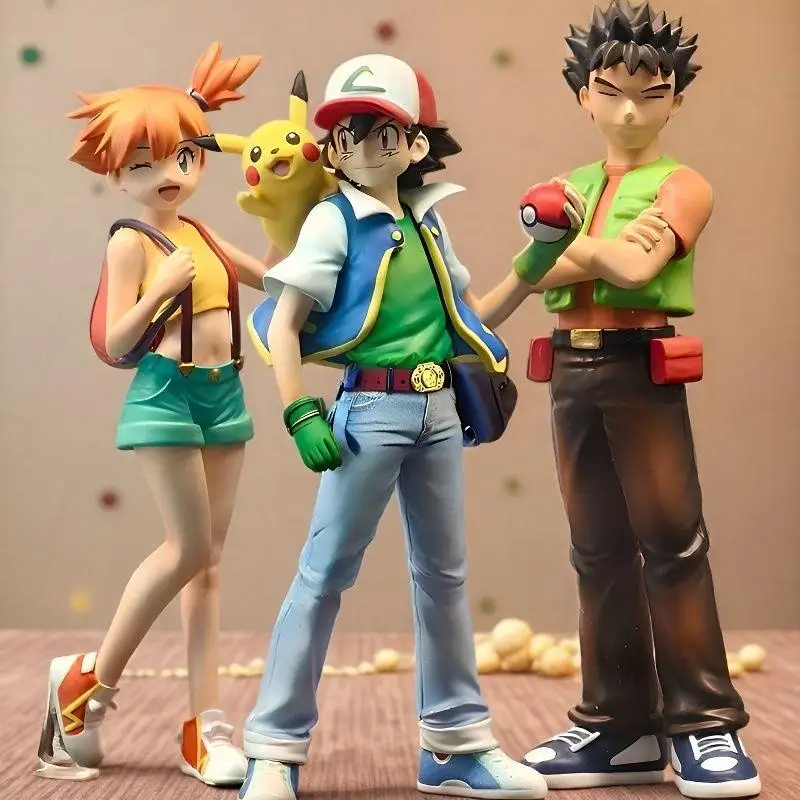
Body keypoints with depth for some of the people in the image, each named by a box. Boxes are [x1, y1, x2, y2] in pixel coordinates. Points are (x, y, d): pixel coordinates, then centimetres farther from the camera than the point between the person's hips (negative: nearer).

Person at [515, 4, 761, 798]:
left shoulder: (681, 185, -2)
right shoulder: (569, 188, 15)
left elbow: (637, 267, -19)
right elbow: (534, 272, 0)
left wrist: (574, 245, -3)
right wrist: (600, 251, -14)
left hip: (643, 369, -5)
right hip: (573, 372, 6)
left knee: (672, 541, -4)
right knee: (598, 549, 8)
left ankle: (705, 724, 4)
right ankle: (620, 724, 17)